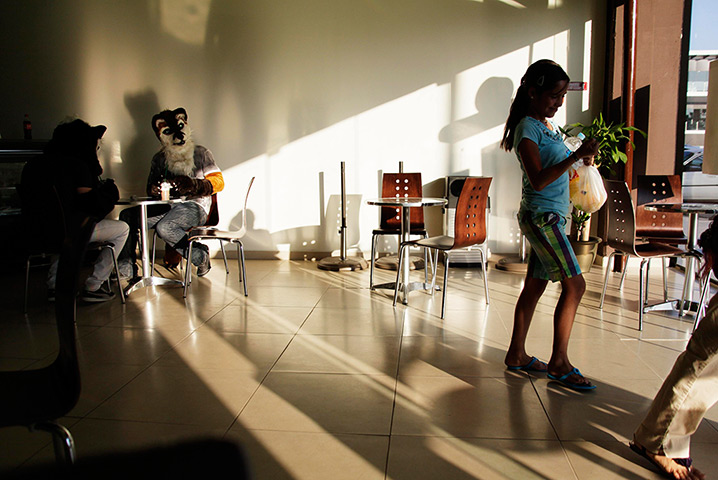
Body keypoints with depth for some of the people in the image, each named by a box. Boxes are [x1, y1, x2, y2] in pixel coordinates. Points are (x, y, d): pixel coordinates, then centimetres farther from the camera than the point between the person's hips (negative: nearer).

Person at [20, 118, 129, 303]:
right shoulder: (78, 166, -12)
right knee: (122, 228, 10)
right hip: (69, 230, -8)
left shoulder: (34, 164, 11)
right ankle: (92, 286, 10)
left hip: (37, 233, 8)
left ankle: (54, 285, 39)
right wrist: (110, 191, 4)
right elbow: (89, 203, -14)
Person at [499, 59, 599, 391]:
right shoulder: (528, 128, -13)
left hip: (550, 217, 9)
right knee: (574, 285, -8)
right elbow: (538, 180, -21)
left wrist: (582, 158, 6)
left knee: (534, 286, 12)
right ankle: (559, 363, 1)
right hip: (541, 216, -9)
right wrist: (575, 157, -28)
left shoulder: (548, 125, 15)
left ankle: (517, 354, 22)